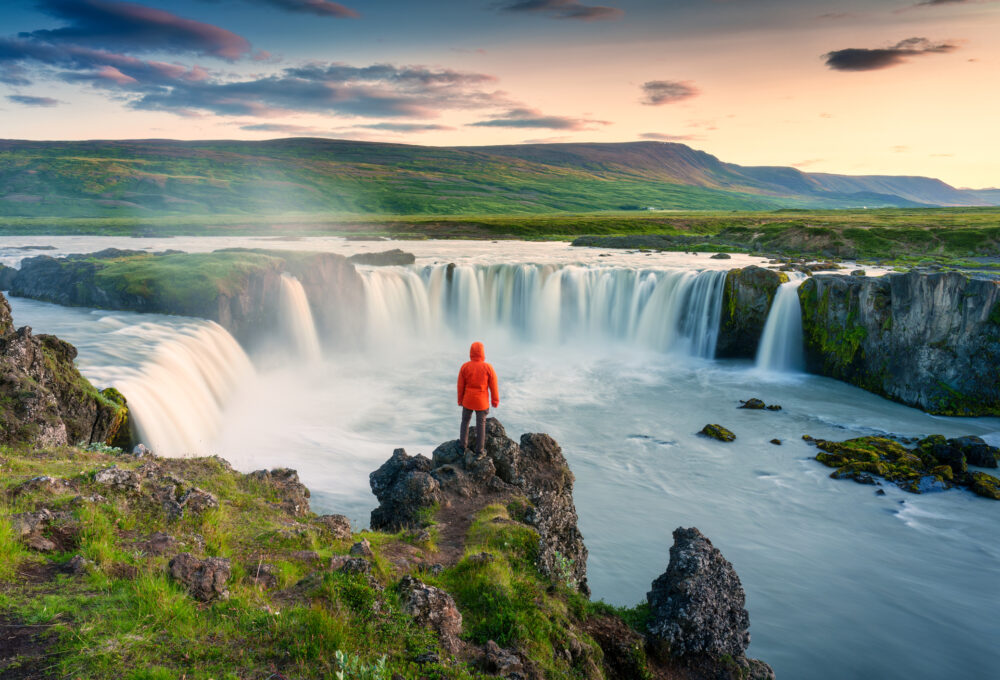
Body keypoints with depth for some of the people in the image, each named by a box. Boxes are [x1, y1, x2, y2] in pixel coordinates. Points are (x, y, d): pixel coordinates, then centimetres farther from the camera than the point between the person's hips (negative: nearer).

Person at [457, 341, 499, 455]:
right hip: (482, 402, -1)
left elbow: (460, 385, -4)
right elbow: (493, 386, -9)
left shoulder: (464, 367, -14)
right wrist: (495, 401, 6)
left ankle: (463, 442, 35)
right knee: (481, 424, 12)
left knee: (465, 420, 23)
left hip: (468, 400, 1)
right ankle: (480, 449, 19)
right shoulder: (488, 368, -17)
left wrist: (460, 400, 10)